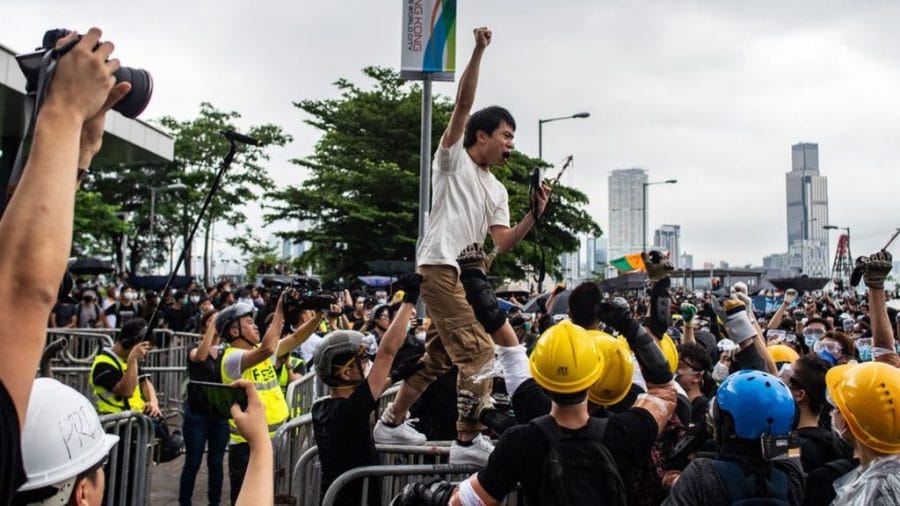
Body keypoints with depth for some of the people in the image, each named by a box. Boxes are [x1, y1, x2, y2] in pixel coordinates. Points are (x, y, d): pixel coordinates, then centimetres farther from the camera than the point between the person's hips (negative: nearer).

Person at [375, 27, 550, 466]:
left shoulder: (496, 191, 22)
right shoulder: (453, 158, 4)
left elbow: (501, 245, 11)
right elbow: (463, 103, -10)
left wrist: (534, 216, -2)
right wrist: (478, 51, -14)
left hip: (466, 274, 9)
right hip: (440, 266, -9)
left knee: (437, 357, 14)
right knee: (478, 352, -14)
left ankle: (390, 423, 27)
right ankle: (468, 440, -8)